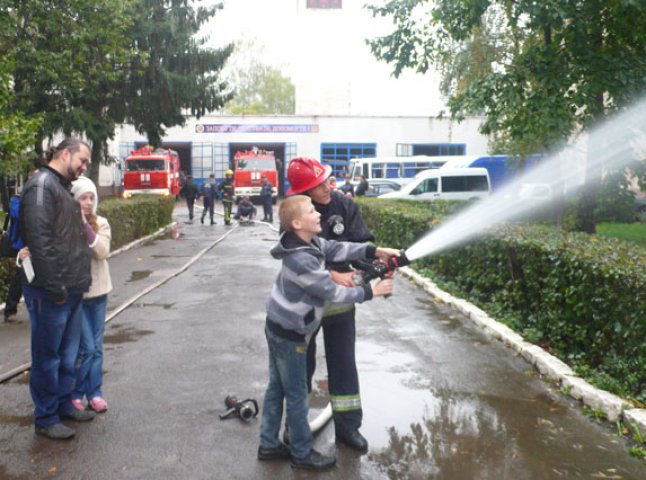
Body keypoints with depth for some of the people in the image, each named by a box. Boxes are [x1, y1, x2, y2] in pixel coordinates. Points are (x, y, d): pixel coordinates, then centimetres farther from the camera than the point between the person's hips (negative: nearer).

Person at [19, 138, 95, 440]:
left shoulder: (63, 188, 18)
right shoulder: (42, 184, -13)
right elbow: (39, 239, -22)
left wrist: (81, 280, 15)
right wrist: (54, 287, -22)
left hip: (72, 290, 9)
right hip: (50, 293, -9)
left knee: (68, 354, 18)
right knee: (48, 357, 3)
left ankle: (64, 404, 32)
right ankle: (46, 419, 15)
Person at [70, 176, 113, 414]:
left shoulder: (100, 223, 2)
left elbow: (103, 251, -13)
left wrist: (86, 226, -21)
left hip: (98, 290, 4)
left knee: (97, 347, 10)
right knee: (86, 347, -3)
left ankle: (94, 393, 22)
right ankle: (74, 394, 15)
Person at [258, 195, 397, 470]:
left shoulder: (309, 242, -1)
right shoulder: (301, 260, -29)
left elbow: (338, 249, 2)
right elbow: (332, 293, -23)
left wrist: (375, 252, -8)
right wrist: (371, 291, -13)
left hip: (279, 327, 9)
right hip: (289, 333, -9)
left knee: (277, 388, 18)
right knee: (296, 396, 6)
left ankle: (268, 445, 30)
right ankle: (302, 454, 21)